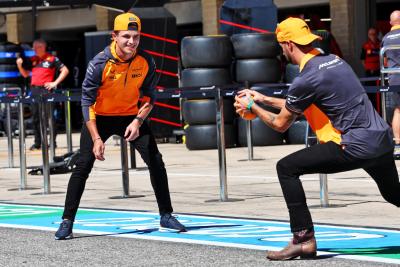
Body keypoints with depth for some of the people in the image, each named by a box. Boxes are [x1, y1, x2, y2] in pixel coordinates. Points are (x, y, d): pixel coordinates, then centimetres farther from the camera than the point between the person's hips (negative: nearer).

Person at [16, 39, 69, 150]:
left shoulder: (51, 59, -3)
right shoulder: (32, 60, 13)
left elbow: (65, 70, -2)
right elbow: (25, 74, 19)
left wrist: (55, 83, -8)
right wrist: (19, 65, 1)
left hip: (46, 89, -6)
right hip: (34, 90, 6)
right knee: (36, 117, 7)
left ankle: (53, 141, -3)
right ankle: (37, 142, 13)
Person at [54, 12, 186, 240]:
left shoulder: (146, 62, -16)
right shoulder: (100, 63, -25)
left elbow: (149, 96, -4)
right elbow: (87, 102, -20)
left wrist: (138, 121, -22)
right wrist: (96, 139, -26)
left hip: (132, 116, 3)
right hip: (100, 117, -2)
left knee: (156, 162, -5)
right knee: (83, 166, -10)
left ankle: (166, 216, 8)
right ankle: (67, 221, -3)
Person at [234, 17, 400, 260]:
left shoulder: (307, 78, -11)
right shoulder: (334, 60, 15)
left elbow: (281, 124, 1)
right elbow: (298, 105, 28)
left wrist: (252, 107, 17)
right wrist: (263, 99, 33)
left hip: (356, 147, -9)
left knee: (286, 168, -6)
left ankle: (304, 240, -9)